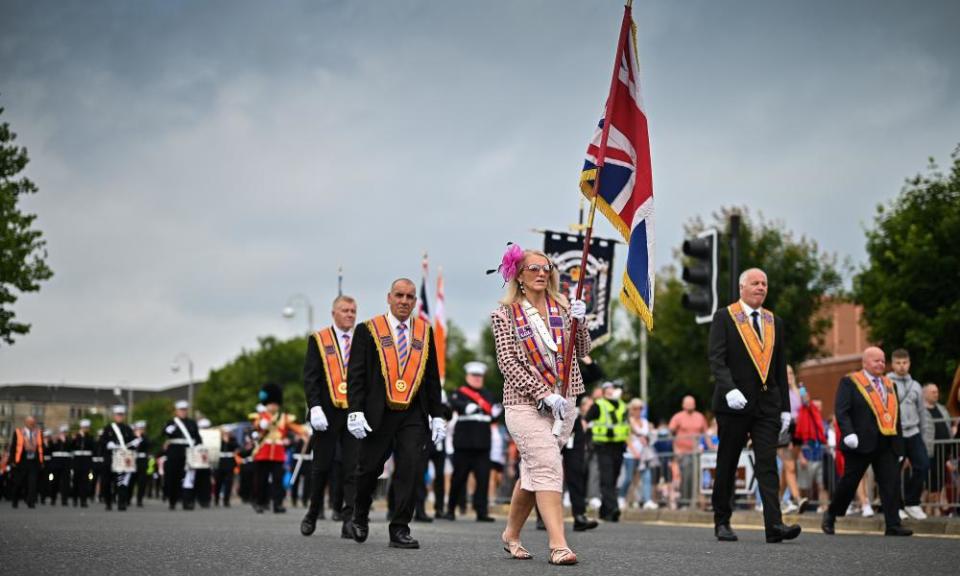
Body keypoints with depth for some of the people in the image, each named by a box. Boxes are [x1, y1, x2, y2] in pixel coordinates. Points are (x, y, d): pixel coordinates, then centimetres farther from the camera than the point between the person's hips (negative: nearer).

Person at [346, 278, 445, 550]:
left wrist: (437, 415, 8)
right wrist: (356, 412, -11)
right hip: (378, 413, -2)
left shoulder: (424, 332, 11)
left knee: (410, 467, -10)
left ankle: (400, 529, -4)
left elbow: (432, 377, 13)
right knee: (369, 468, 6)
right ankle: (360, 517, 33)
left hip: (413, 414, 2)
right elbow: (355, 375, -2)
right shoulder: (367, 330, 2)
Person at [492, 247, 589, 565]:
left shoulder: (562, 307, 9)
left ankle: (511, 535, 25)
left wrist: (579, 322, -14)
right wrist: (544, 394, -17)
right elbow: (508, 363, -8)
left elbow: (582, 351, 6)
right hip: (526, 402, -4)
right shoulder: (505, 314, -1)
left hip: (563, 402, 4)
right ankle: (558, 545, -23)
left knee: (533, 472, 10)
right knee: (548, 466, -18)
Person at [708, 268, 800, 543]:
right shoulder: (724, 318, 1)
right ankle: (722, 522, 16)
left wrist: (785, 407, 12)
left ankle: (774, 525, -15)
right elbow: (717, 360, -9)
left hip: (767, 405, 3)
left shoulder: (775, 323, 15)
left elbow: (780, 368, 17)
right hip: (734, 403, -3)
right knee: (727, 466, 6)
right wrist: (729, 389, -24)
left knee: (767, 465, -7)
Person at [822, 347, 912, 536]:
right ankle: (830, 515, 23)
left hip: (887, 445, 5)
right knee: (849, 482, 3)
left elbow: (895, 415, 20)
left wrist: (898, 443, 15)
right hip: (861, 444, -5)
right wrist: (848, 433, -22)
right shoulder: (850, 382, 0)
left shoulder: (889, 385, 19)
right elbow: (841, 410, -9)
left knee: (892, 482, -6)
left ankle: (893, 526, -8)